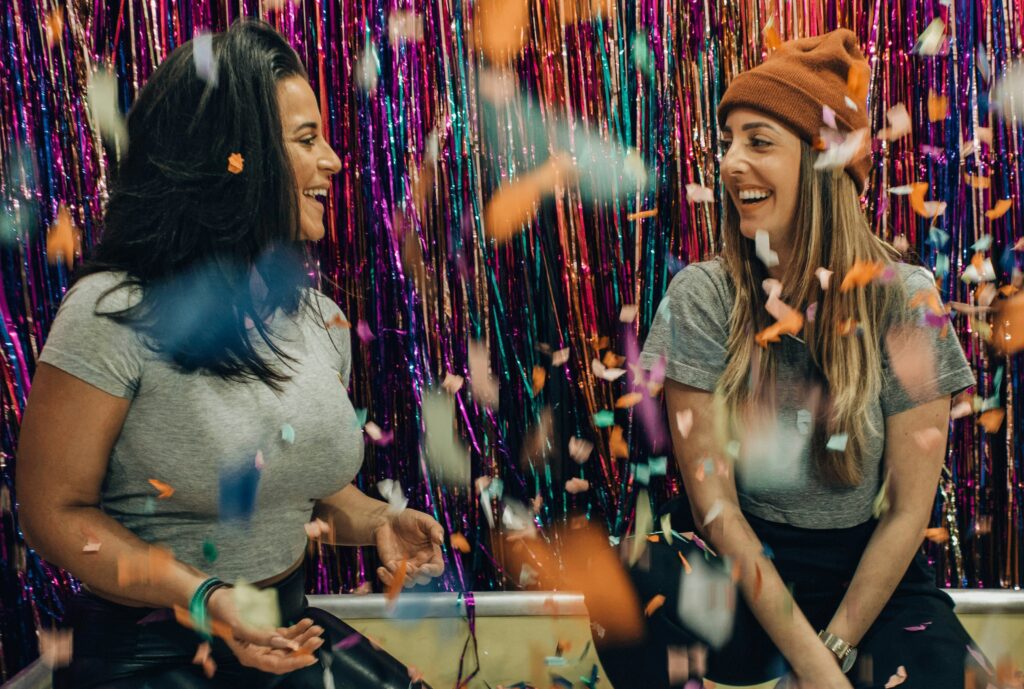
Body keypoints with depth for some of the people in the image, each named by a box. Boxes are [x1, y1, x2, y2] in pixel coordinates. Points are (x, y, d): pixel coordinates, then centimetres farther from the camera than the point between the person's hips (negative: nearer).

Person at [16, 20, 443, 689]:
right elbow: (56, 510, -12)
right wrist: (201, 598, -23)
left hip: (288, 634, 6)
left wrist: (376, 522, -4)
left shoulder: (322, 318, 5)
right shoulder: (114, 315, -16)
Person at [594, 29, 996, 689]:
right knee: (633, 596, -33)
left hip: (870, 578, 1)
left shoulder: (904, 298, -7)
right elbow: (713, 500, -10)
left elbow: (909, 509, -4)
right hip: (736, 570, 0)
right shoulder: (702, 297, -8)